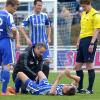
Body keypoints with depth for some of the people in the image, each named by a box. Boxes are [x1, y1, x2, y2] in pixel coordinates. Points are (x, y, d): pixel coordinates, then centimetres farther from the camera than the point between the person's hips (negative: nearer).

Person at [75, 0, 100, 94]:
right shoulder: (83, 14, 17)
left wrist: (92, 43, -21)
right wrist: (78, 41, 20)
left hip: (89, 40, -9)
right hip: (82, 40, 9)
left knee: (89, 64, -7)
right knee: (77, 65, 10)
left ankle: (90, 89, -2)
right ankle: (80, 88, 19)